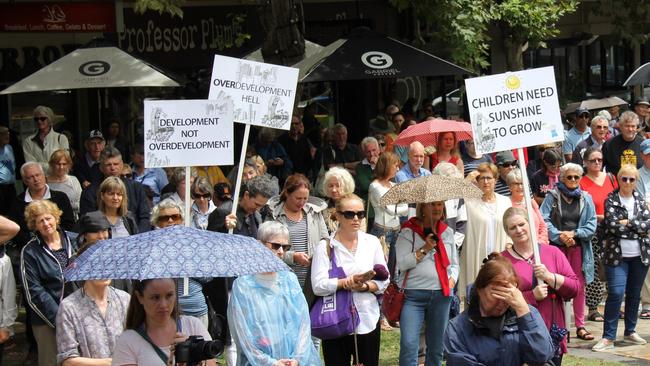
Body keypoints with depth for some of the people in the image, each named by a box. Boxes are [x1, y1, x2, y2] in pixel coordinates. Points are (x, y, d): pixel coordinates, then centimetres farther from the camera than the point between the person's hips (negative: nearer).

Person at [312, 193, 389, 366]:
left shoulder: (372, 242, 7)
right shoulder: (326, 246, -3)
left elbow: (384, 282, 6)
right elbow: (318, 286, -12)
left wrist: (365, 286, -12)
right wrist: (345, 282, -23)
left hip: (368, 321, 3)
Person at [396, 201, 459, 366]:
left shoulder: (447, 232, 12)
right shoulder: (408, 231, -1)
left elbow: (454, 264, 20)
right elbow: (402, 263, -9)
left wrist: (452, 280, 2)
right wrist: (424, 249, -14)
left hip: (441, 295, 4)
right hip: (413, 294, -4)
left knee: (436, 348, 9)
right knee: (408, 344, -14)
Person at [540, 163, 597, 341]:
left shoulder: (586, 199, 7)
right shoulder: (552, 197, 0)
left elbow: (591, 225, 3)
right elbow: (543, 220, -7)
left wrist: (574, 233, -10)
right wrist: (560, 236, -16)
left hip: (579, 247, 2)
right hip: (557, 247, -2)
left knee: (580, 287, 5)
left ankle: (580, 326, 12)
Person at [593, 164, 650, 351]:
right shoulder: (611, 200, -2)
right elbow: (612, 225, -14)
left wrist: (627, 223, -13)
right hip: (617, 255, -4)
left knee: (634, 294, 11)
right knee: (615, 294, -11)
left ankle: (630, 331, 24)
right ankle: (608, 337, -8)